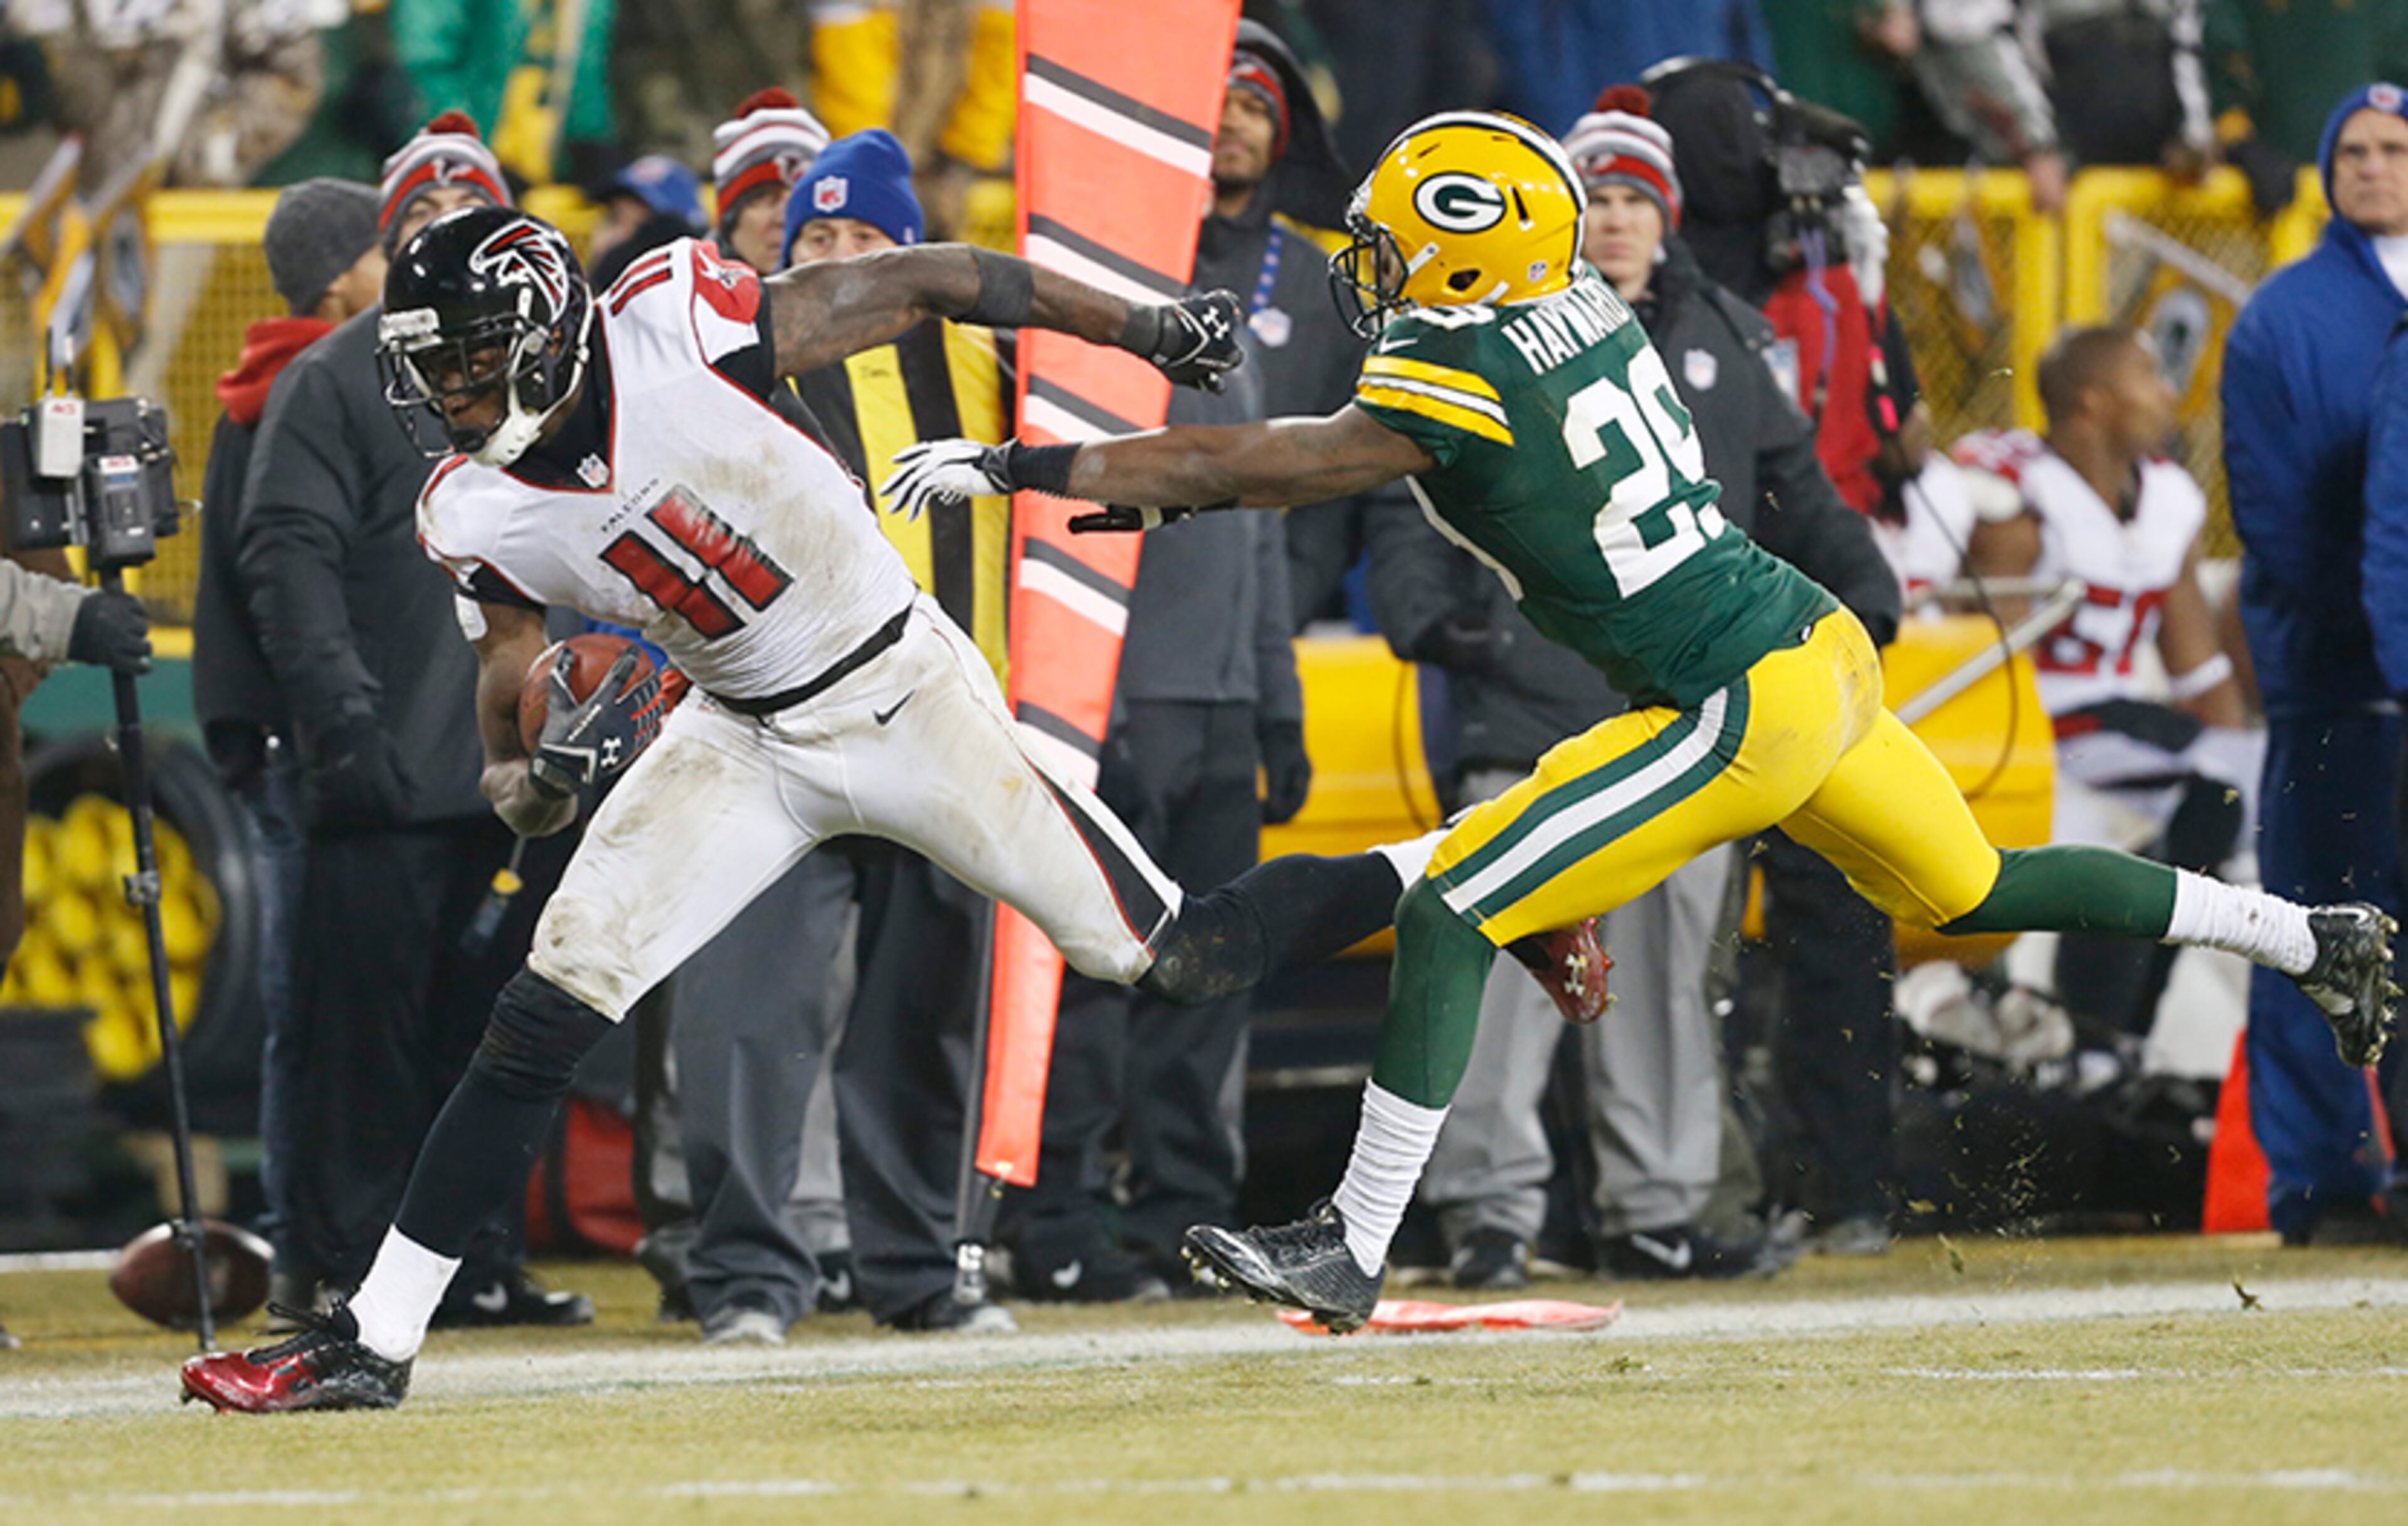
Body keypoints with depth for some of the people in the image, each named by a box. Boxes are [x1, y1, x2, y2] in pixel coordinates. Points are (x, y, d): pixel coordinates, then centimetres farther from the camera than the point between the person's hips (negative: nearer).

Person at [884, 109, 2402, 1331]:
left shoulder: (1456, 390, -17)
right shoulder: (1582, 310, 7)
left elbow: (1249, 462, -12)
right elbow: (1340, 440, 21)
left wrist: (1015, 465, -7)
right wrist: (1161, 484, 16)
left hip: (1737, 714, -9)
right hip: (1830, 653, 9)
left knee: (1453, 915, -8)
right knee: (1981, 894, 27)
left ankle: (1353, 1251, -8)